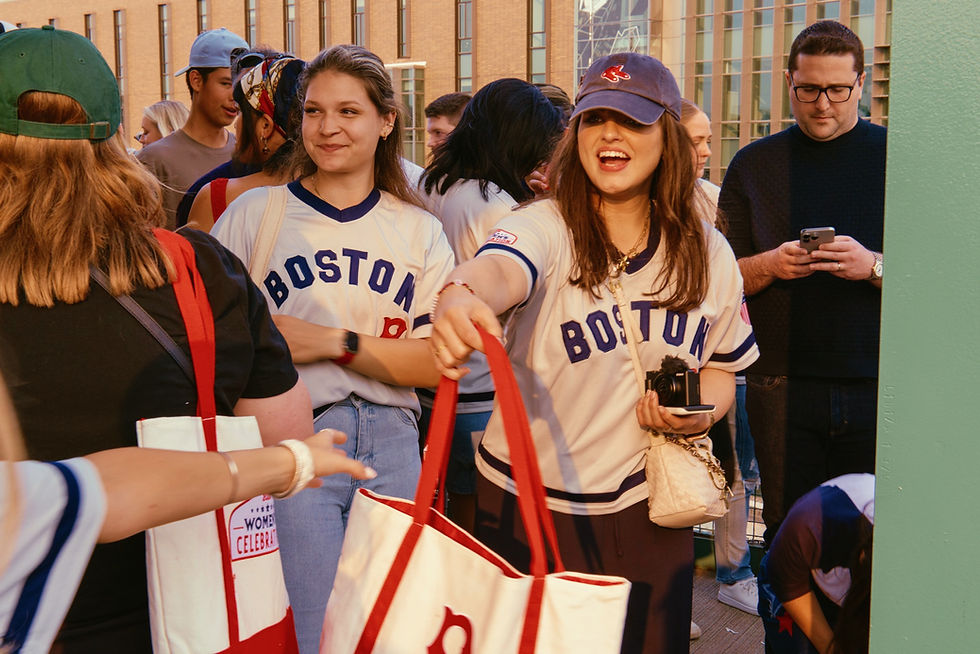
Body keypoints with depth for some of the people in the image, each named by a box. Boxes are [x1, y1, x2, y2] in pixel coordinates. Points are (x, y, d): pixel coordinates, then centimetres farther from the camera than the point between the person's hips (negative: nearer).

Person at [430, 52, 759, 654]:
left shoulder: (707, 253, 1)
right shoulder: (545, 227, -12)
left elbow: (722, 365, 14)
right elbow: (498, 268, -35)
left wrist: (700, 413, -8)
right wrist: (461, 295, -59)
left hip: (648, 508, 3)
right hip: (530, 499, -2)